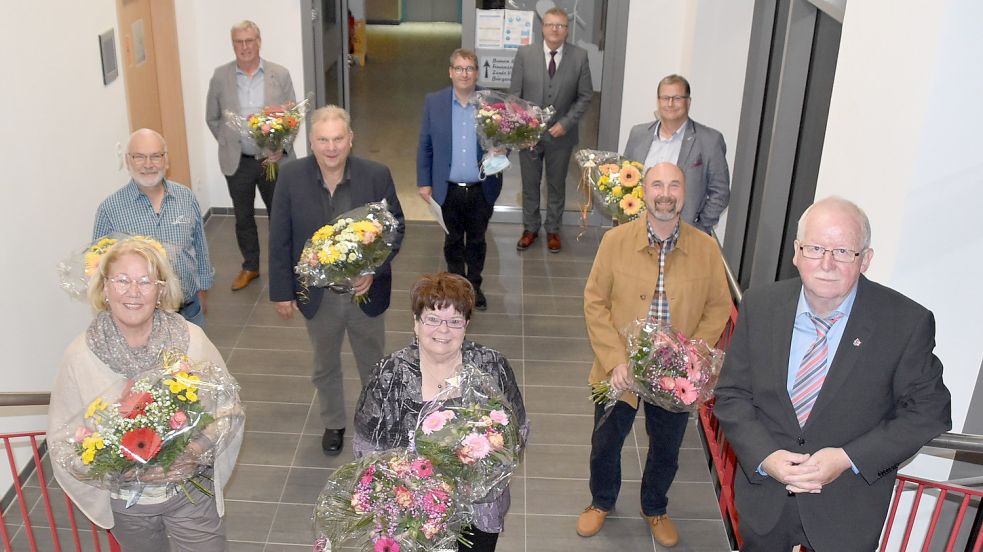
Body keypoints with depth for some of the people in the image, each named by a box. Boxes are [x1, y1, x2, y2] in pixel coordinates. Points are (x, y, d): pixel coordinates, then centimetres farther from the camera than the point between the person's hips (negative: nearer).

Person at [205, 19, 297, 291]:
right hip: (237, 162, 1)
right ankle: (250, 267, 32)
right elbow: (212, 119, 8)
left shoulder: (280, 75, -5)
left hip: (273, 158, -1)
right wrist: (228, 145, 0)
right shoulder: (220, 76, -2)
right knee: (243, 217, 14)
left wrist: (281, 149, -14)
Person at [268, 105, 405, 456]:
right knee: (325, 367, 23)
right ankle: (333, 424, 48)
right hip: (317, 294, 1)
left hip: (365, 291, -1)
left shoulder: (377, 175, -17)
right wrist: (281, 291, -5)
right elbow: (280, 239, -7)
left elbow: (396, 228, -7)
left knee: (372, 364, 21)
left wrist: (375, 269, -20)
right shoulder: (292, 176, -15)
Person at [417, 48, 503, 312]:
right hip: (449, 189, 0)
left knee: (477, 241, 16)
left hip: (481, 190, 0)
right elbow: (425, 145, 1)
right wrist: (423, 182, 0)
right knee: (453, 241, 17)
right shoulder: (434, 102, -5)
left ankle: (474, 287, 35)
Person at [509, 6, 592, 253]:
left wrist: (566, 123, -12)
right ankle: (530, 228, 31)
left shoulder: (580, 56, -7)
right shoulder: (525, 54, -7)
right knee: (530, 184, 13)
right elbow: (514, 94, -3)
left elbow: (585, 96, -2)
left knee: (557, 185, 14)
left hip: (561, 134, 0)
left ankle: (553, 230, 30)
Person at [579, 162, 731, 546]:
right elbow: (595, 303, -8)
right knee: (605, 443, 18)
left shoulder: (706, 248, -9)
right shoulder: (615, 240, -11)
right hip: (621, 371, 0)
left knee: (666, 450, 19)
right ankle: (602, 502, 47)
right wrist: (615, 361, -16)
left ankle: (655, 509, 47)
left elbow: (719, 308, -2)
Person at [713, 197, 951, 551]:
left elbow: (928, 412, -9)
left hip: (847, 509, -2)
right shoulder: (759, 306, -9)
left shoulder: (907, 322, -16)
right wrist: (764, 457, -19)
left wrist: (849, 458, -20)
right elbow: (732, 395, -3)